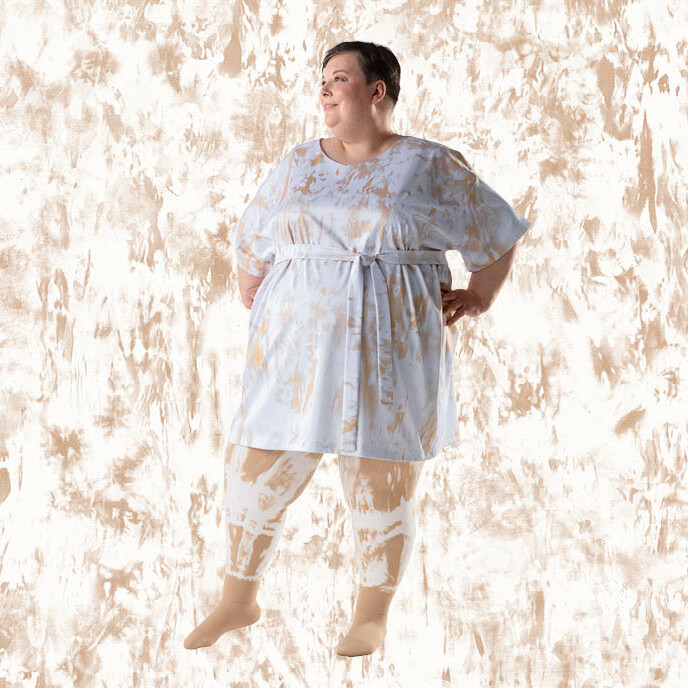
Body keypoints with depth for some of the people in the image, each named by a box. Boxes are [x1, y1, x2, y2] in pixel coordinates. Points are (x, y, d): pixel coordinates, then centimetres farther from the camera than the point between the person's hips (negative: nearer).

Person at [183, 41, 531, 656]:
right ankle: (239, 600, 23)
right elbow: (251, 243, 24)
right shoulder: (297, 166, 11)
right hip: (300, 346, 3)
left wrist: (478, 299, 1)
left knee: (383, 484, 3)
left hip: (391, 350, -3)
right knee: (257, 469, 4)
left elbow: (498, 234, 9)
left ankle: (373, 616, 21)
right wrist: (252, 304, 17)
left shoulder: (433, 167, 1)